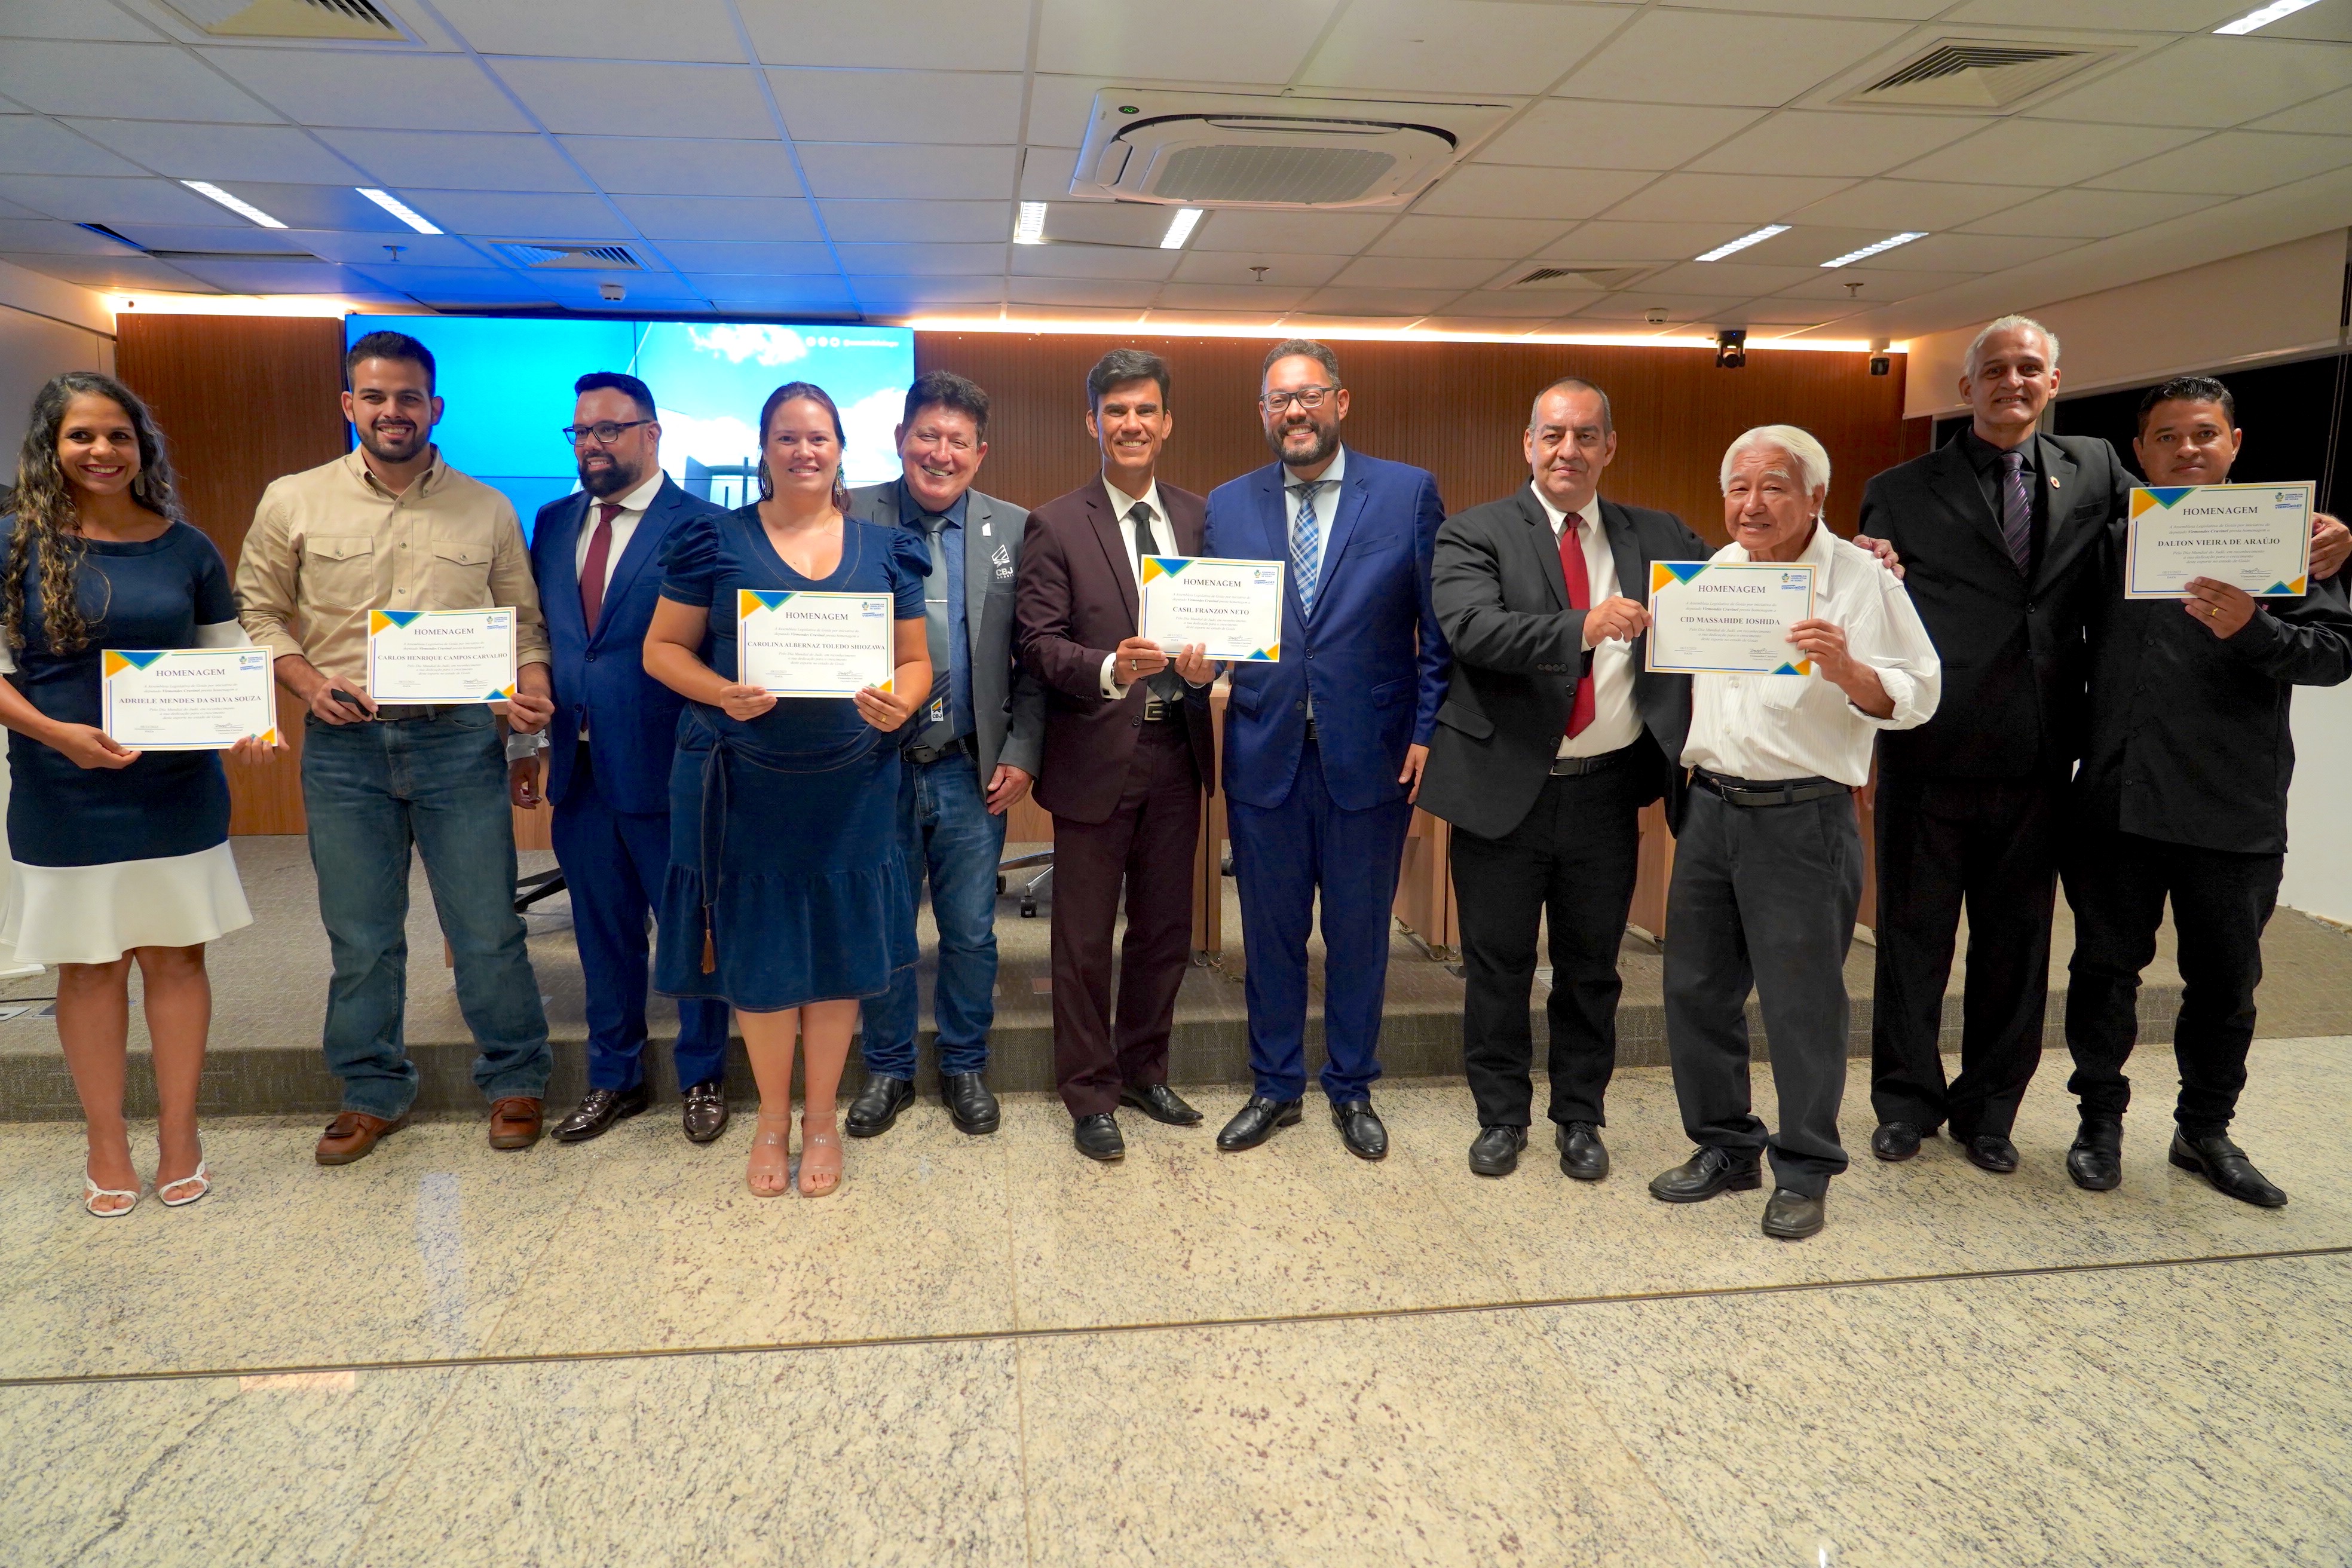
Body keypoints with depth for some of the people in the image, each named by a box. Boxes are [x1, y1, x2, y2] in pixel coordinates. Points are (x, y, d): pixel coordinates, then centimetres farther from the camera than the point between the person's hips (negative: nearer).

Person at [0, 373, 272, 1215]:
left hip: (178, 791, 1)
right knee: (90, 966, 8)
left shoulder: (185, 546, 3)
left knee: (176, 955, 7)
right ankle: (107, 1145, 21)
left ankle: (179, 1137, 20)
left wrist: (248, 724, -11)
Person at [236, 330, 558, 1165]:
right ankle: (373, 1093, 27)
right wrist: (307, 682, -8)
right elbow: (258, 612, 9)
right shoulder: (293, 501, 4)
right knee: (360, 935, 11)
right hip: (344, 744, 1)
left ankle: (516, 1082, 22)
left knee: (486, 926, 4)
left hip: (460, 738, -1)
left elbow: (523, 621, 9)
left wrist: (532, 688, -10)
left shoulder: (488, 510, 6)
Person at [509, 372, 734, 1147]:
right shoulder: (554, 523, 11)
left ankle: (703, 1076, 25)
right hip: (579, 767, 6)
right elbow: (537, 637, 13)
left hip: (667, 768, -6)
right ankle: (614, 1077, 32)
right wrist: (525, 742, 10)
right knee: (603, 932, 17)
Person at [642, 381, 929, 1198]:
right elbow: (663, 647, 3)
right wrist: (722, 693, -16)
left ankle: (821, 1116, 27)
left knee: (839, 948, 8)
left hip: (850, 784, 1)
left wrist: (899, 702, -13)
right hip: (744, 780, -1)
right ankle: (773, 1116, 27)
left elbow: (915, 660, 9)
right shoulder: (715, 540, 3)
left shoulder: (885, 548, 8)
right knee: (757, 950, 6)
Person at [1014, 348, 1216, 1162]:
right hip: (1096, 756, -4)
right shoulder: (1055, 525, -4)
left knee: (1165, 928, 15)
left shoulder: (1200, 517, 9)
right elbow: (1039, 643, -9)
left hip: (1177, 751, 4)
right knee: (1085, 938, 5)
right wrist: (1110, 669, -27)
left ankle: (1144, 1071, 33)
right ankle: (1090, 1094, 21)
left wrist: (1205, 663, -12)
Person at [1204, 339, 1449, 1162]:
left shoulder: (1409, 492, 0)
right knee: (1270, 931, 12)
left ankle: (1352, 1089, 30)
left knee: (1359, 931, 11)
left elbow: (1440, 628, 1)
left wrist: (1427, 731, -5)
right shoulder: (1226, 506, 6)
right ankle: (1276, 1087, 30)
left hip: (1370, 753, -1)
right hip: (1265, 753, 2)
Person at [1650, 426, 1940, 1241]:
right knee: (1696, 988, 11)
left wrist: (1846, 668, -28)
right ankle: (1725, 1147, 29)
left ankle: (1804, 1172, 20)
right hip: (1711, 805, 6)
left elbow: (1916, 698, -10)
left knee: (1801, 1002, 2)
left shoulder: (1860, 580, -7)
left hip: (1802, 815, -6)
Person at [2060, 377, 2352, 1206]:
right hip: (2116, 803, 1)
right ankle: (2100, 1119, 24)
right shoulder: (2111, 540, 8)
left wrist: (2252, 630, -23)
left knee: (2225, 982, 11)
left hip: (2234, 817, -1)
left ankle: (2205, 1129, 29)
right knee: (2105, 967, 9)